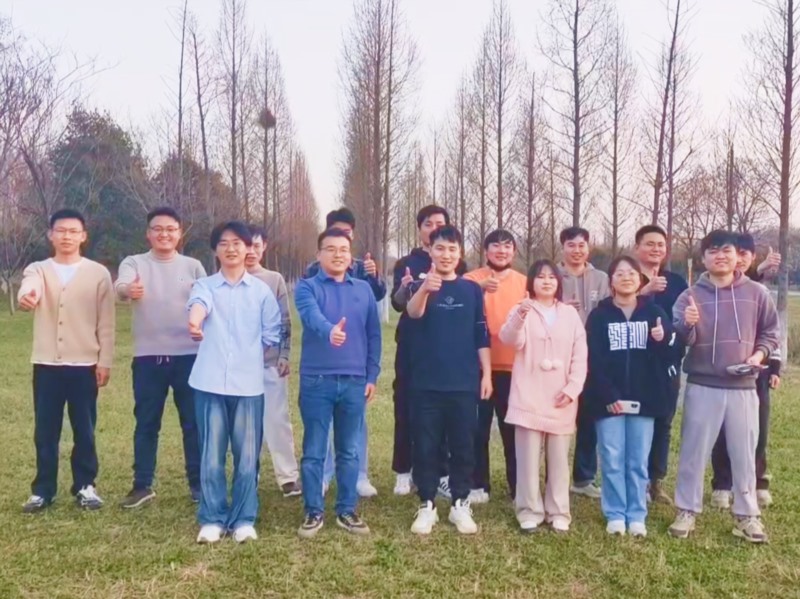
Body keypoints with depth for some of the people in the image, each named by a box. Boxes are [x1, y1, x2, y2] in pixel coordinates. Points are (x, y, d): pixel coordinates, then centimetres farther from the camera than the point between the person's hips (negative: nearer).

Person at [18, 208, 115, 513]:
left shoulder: (98, 273, 1)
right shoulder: (37, 269, 4)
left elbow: (106, 323, 1)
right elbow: (28, 290, -21)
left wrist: (105, 361, -3)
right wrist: (26, 296, -45)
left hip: (84, 364, -1)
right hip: (46, 364, 1)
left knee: (84, 430, 6)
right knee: (45, 431, 8)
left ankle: (85, 486, 19)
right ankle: (43, 490, 19)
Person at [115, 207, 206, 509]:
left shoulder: (193, 266, 6)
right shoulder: (134, 263, 2)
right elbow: (120, 286, -19)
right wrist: (128, 290, -44)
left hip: (189, 355, 1)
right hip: (148, 357, 0)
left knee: (193, 422, 7)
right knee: (146, 423, 7)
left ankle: (198, 483, 19)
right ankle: (142, 486, 18)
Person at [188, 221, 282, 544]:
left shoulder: (262, 291, 7)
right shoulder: (205, 285, 3)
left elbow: (271, 335, 11)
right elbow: (198, 304, -22)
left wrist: (248, 354, 5)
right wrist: (194, 322, -43)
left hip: (249, 383, 1)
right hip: (210, 382, -1)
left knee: (247, 456, 6)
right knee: (211, 455, 5)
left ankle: (244, 519, 18)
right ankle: (211, 519, 17)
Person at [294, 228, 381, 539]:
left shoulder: (364, 290, 10)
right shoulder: (307, 287, -1)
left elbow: (373, 335, 11)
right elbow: (312, 316, -23)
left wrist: (372, 375, 5)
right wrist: (330, 330, -44)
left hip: (354, 381, 3)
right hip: (317, 380, -2)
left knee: (349, 451, 10)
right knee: (314, 451, 5)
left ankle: (347, 511, 22)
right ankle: (314, 512, 17)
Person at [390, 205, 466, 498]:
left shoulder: (458, 266, 9)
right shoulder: (406, 263, 5)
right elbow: (397, 303, -8)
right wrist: (404, 289, -30)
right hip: (412, 347, 0)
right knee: (407, 408, 4)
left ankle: (441, 473, 9)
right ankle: (404, 471, 15)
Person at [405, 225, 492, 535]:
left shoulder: (472, 289, 7)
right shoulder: (420, 286, 0)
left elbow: (482, 335, 10)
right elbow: (413, 312, -23)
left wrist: (486, 374, 3)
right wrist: (424, 289, -44)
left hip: (464, 383, 2)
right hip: (426, 383, -1)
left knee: (463, 447, 8)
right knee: (426, 446, 4)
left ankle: (460, 505, 21)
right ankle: (427, 506, 17)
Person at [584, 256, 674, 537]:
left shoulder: (654, 312, 6)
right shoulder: (599, 315, 1)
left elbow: (670, 355, 2)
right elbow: (594, 360, -6)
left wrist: (663, 340, -20)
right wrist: (609, 396, -13)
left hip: (643, 400, 1)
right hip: (609, 400, -1)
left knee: (638, 461, 7)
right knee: (612, 460, 2)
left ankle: (637, 516, 17)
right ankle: (615, 515, 13)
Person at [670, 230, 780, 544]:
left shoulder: (756, 293, 4)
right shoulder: (691, 295, 1)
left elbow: (771, 331, 12)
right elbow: (680, 339, -6)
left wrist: (760, 353, -6)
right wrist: (688, 325, -27)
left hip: (743, 387, 1)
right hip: (702, 387, -1)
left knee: (744, 454, 8)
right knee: (694, 451, 5)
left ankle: (747, 515, 21)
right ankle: (687, 511, 16)